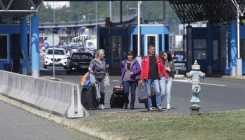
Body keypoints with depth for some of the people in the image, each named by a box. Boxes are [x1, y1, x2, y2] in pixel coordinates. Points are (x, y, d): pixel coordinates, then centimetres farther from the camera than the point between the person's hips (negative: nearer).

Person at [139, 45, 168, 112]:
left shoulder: (158, 58, 11)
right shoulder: (145, 59, 7)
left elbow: (162, 68, 11)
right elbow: (143, 69, 3)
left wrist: (166, 76, 6)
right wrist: (141, 79, -3)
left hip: (155, 78, 1)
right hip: (147, 78, -1)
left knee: (158, 91, -12)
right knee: (148, 93, 3)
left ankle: (159, 106, -9)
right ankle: (150, 107, 9)